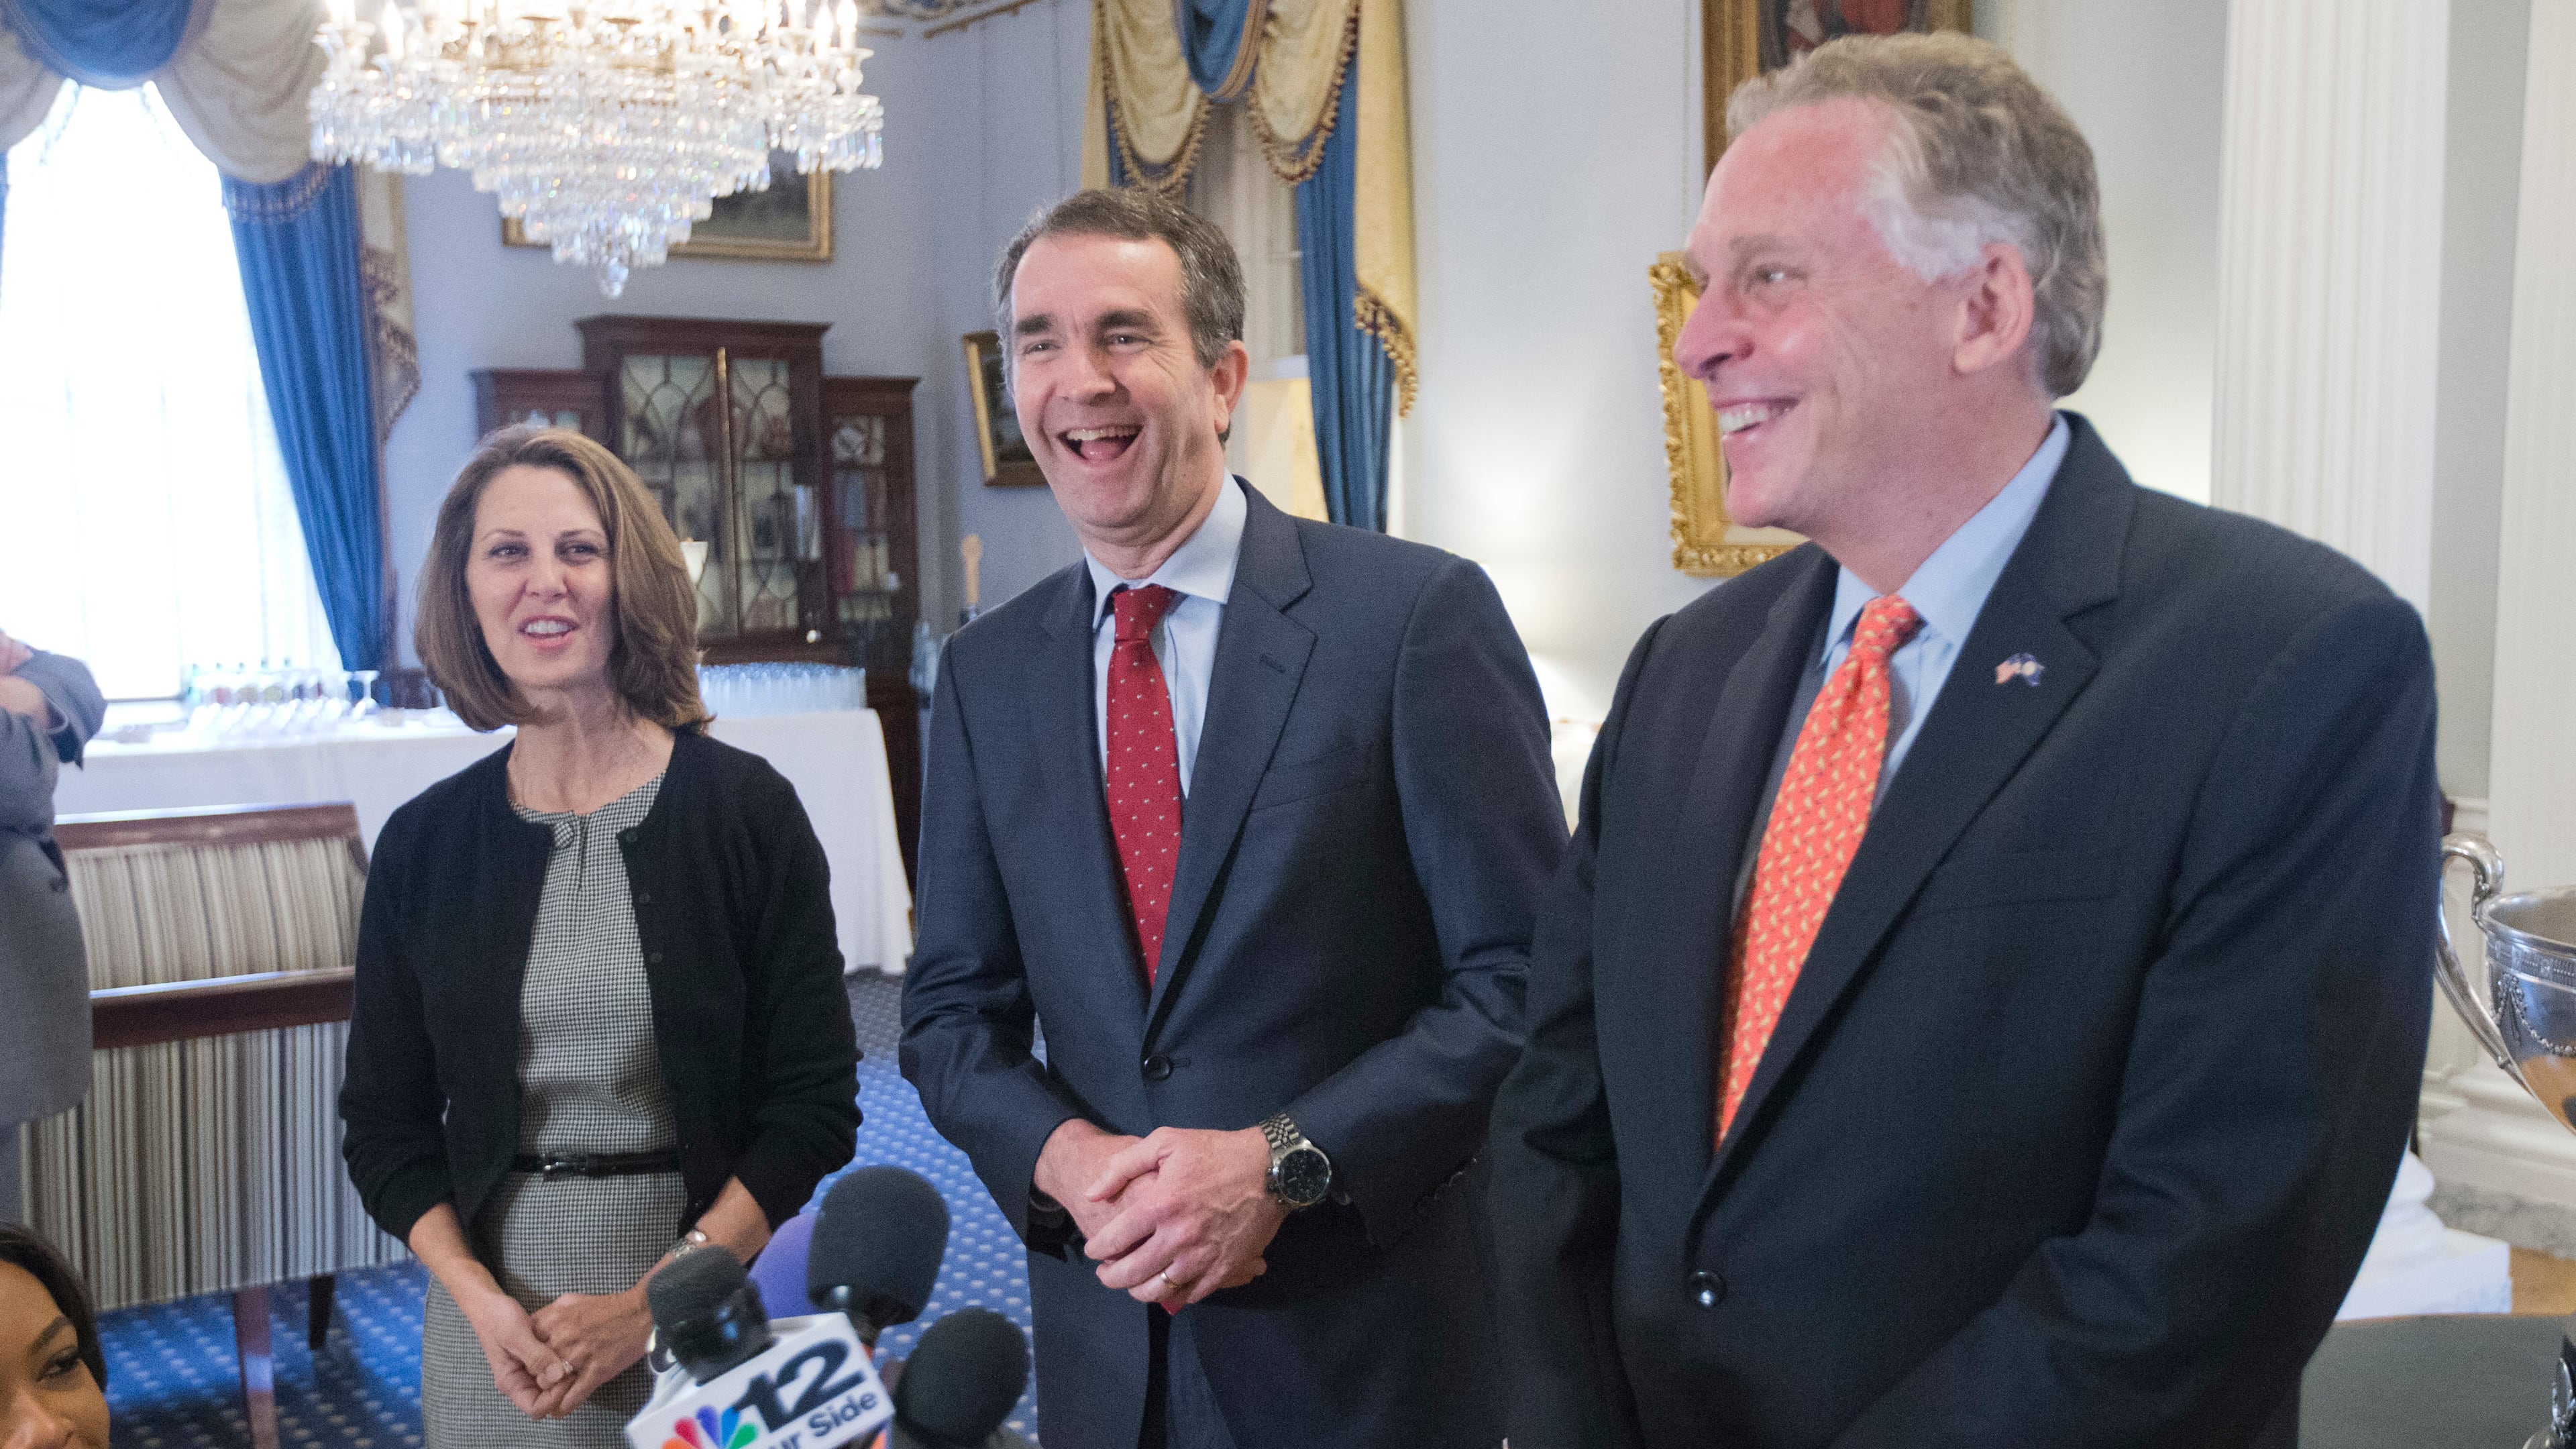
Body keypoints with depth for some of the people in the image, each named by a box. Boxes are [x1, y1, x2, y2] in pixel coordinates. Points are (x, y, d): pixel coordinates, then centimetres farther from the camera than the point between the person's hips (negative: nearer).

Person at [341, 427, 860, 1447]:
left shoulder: (745, 809, -7)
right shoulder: (423, 846, 1)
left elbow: (815, 1103, -7)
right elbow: (385, 1128, 6)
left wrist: (651, 1304, -12)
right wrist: (481, 1302, -9)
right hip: (493, 1310, 2)